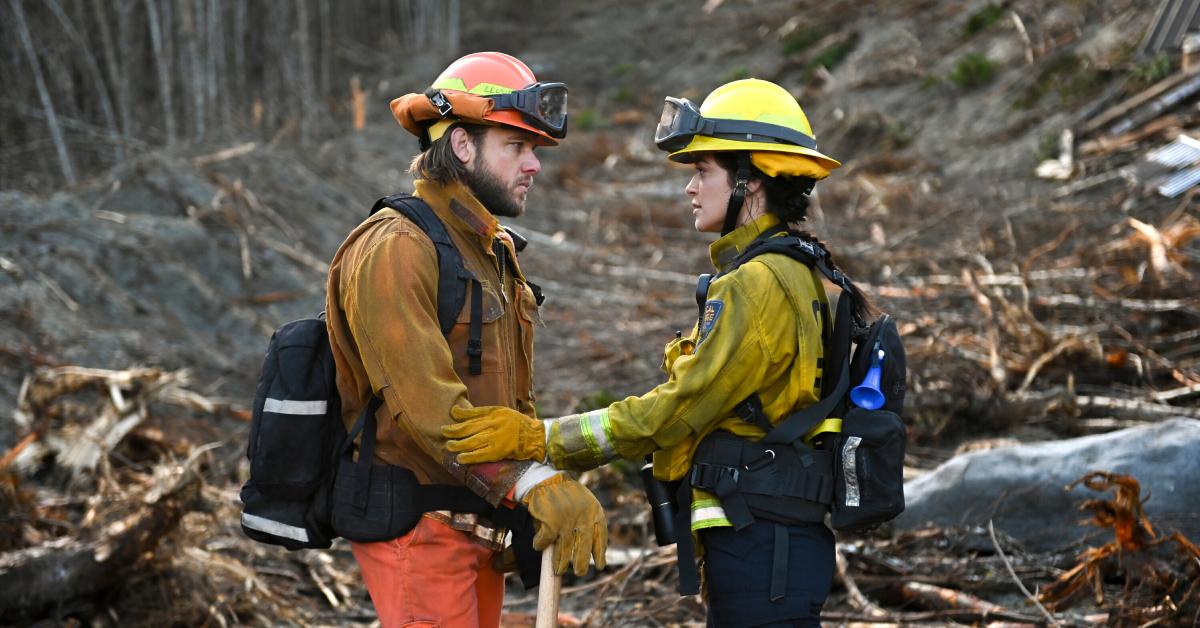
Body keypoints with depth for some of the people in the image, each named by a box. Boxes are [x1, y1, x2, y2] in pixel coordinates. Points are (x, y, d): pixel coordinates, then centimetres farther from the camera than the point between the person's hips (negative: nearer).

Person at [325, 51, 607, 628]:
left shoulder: (495, 252, 16)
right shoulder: (394, 250, -15)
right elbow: (426, 403, -26)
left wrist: (544, 499, 7)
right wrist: (537, 486, -31)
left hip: (478, 529, 9)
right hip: (418, 530, -9)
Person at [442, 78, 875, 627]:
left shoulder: (758, 284, -16)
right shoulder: (797, 273, 15)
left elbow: (675, 411, -19)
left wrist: (536, 439, -18)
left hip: (761, 547, -10)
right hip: (769, 541, 10)